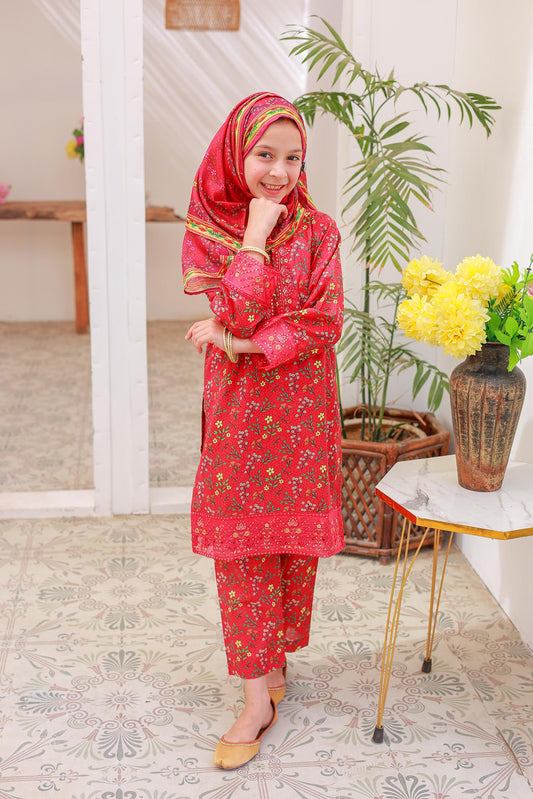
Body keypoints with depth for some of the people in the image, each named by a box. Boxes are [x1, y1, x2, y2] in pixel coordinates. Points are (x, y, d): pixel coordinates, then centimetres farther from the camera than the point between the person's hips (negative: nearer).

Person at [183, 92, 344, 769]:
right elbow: (239, 312, -15)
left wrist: (241, 343, -17)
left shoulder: (317, 230, -1)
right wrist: (257, 232, -15)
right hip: (237, 414, 0)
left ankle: (277, 654, 33)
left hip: (302, 413, 0)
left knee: (292, 541, 10)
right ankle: (258, 700, 12)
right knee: (242, 546, 2)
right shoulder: (205, 232, -1)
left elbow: (325, 325, -10)